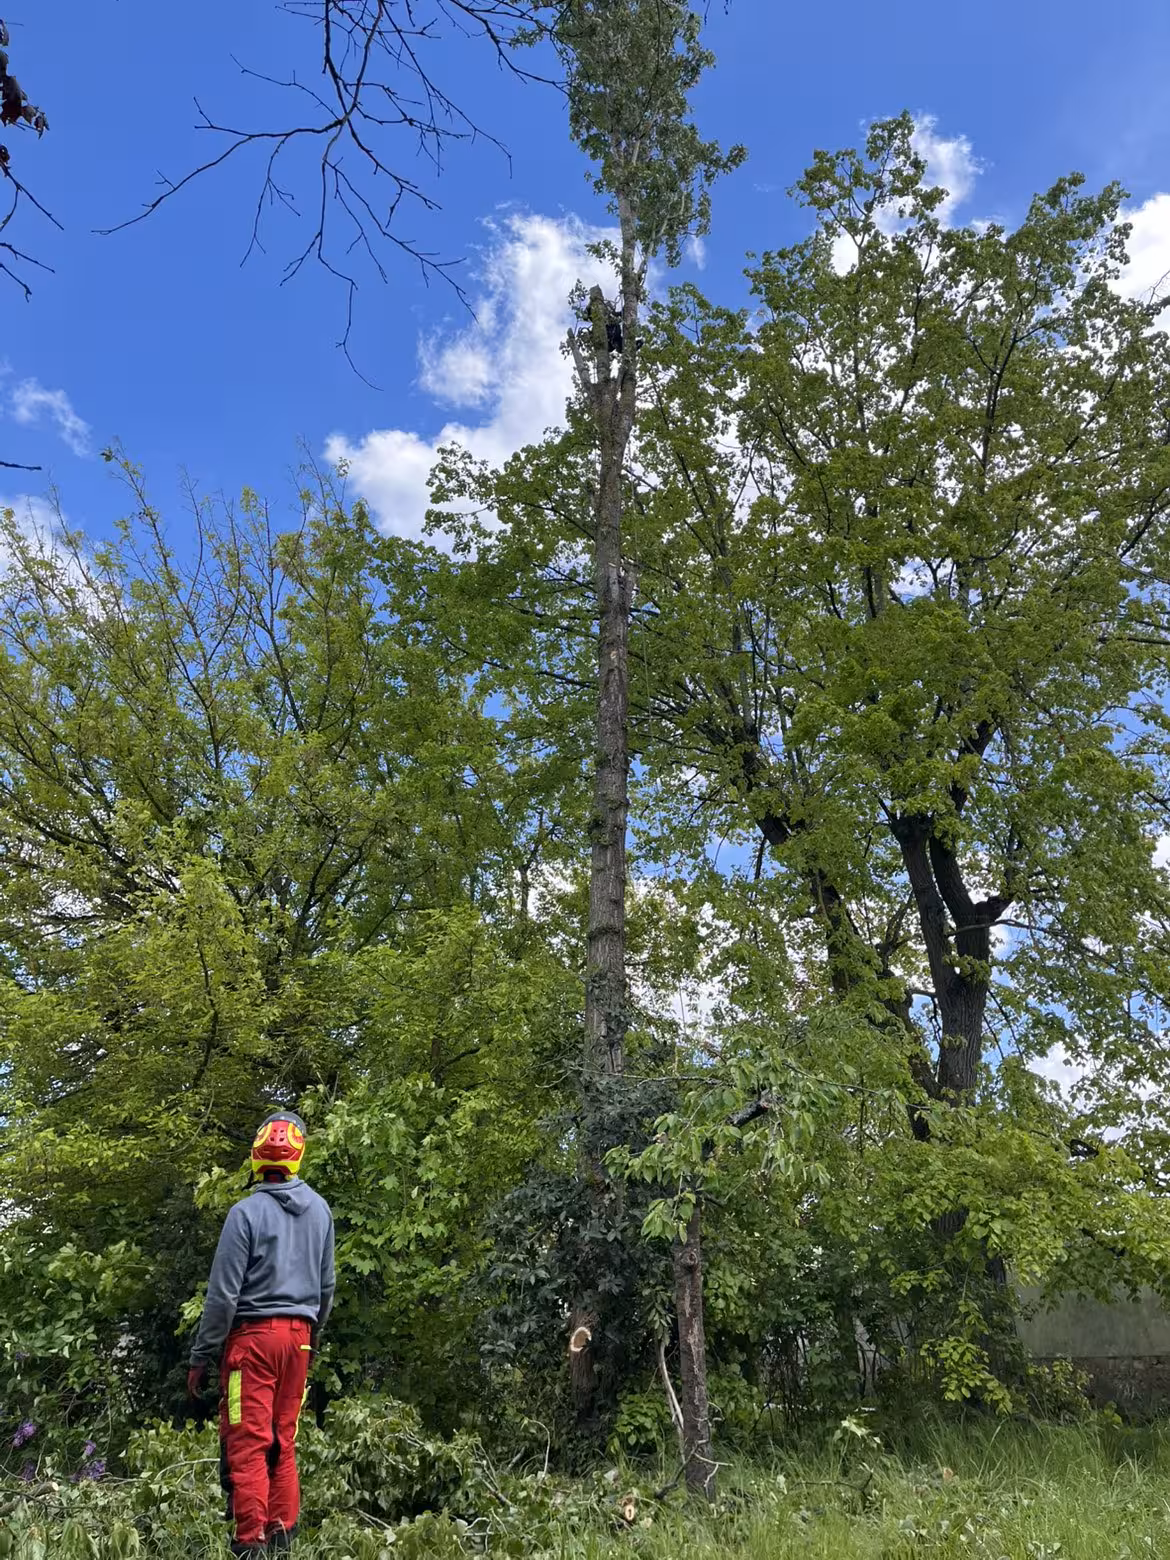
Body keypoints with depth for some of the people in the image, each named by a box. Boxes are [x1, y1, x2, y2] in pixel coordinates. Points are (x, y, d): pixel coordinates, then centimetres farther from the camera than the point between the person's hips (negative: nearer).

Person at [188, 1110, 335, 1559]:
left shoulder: (247, 1212, -13)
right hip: (297, 1335, 5)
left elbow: (223, 1294, -11)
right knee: (283, 1442, 16)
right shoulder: (319, 1209, 3)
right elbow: (326, 1285, 12)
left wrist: (201, 1358, -1)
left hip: (253, 1335, -5)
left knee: (247, 1443, 2)